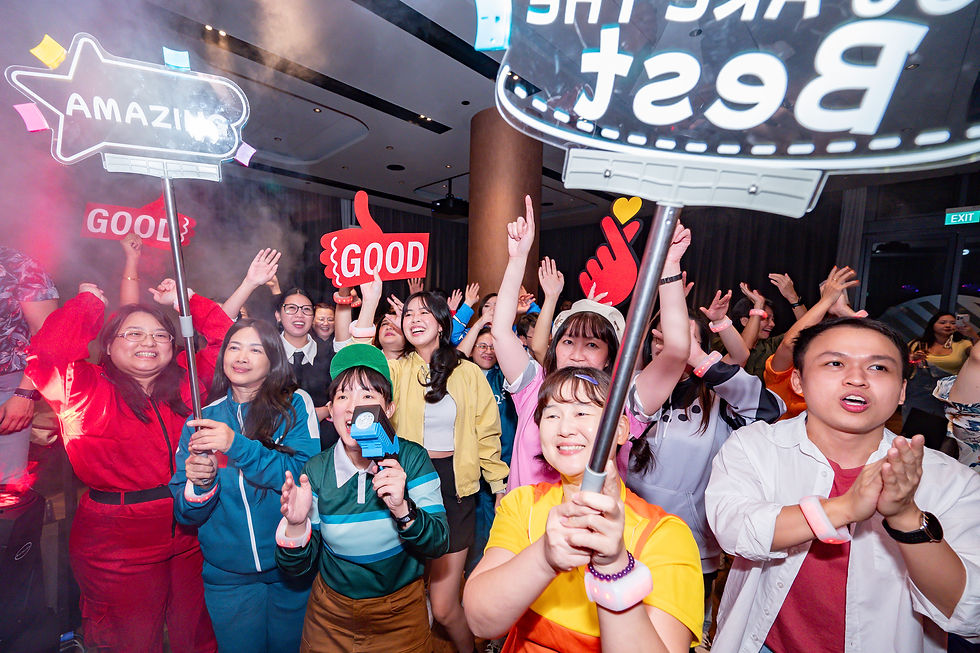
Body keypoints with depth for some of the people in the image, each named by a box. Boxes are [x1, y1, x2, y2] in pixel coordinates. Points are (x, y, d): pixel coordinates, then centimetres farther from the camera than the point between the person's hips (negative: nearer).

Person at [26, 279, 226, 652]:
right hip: (118, 546, -2)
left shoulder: (188, 379, 0)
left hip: (192, 535, 3)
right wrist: (90, 300, -12)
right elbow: (46, 354, -24)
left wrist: (185, 298, 0)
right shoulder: (83, 387, -6)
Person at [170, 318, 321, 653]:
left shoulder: (295, 404, -8)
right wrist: (198, 484, -21)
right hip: (227, 576, 2)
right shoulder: (202, 418, 1)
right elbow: (184, 513, 1)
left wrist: (237, 446, -29)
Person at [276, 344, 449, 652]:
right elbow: (297, 566, -9)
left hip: (400, 615, -1)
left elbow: (439, 544, -19)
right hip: (331, 615, 1)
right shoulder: (316, 471, -14)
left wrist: (402, 509, -36)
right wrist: (296, 525, -30)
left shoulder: (412, 459, -18)